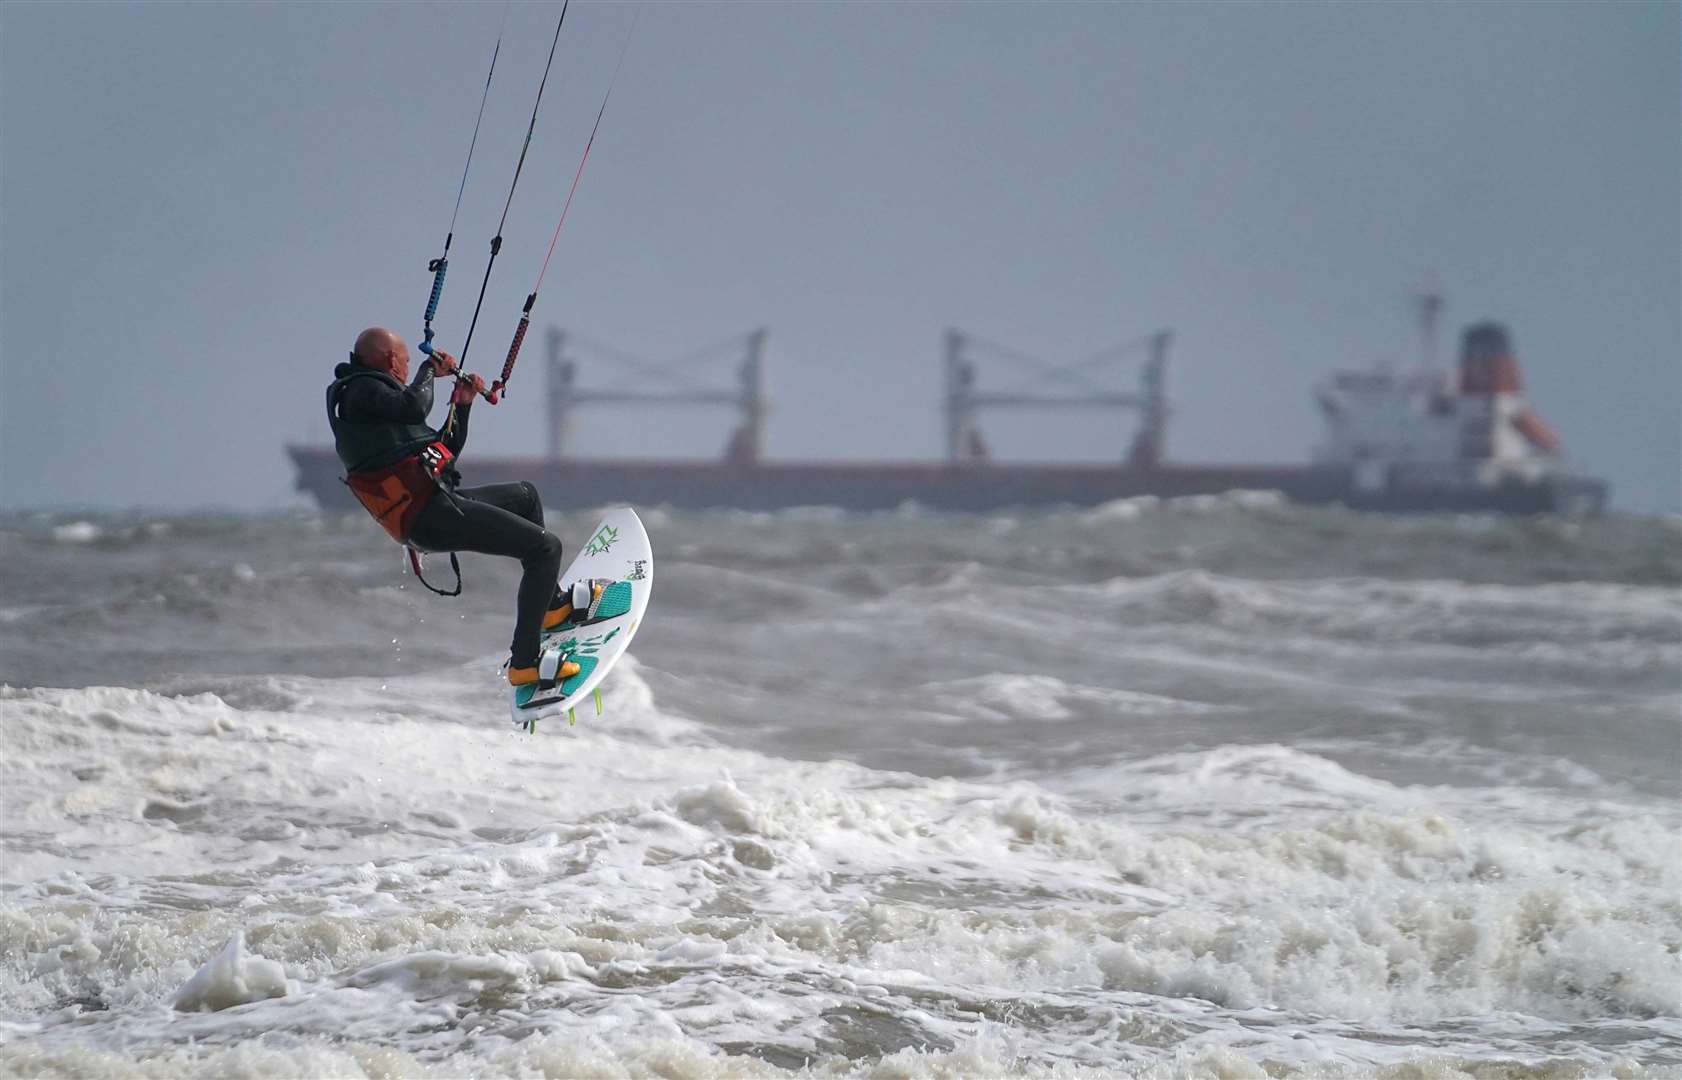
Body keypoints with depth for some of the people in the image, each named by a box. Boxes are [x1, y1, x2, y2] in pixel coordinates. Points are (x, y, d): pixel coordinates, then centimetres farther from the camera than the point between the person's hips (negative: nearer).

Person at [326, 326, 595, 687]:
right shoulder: (361, 390, -4)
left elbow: (446, 453, 31)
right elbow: (415, 407, -24)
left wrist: (462, 406, 23)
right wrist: (430, 370, -4)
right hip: (431, 514, -11)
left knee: (525, 496, 33)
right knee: (545, 546, -14)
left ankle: (551, 604, 39)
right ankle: (524, 663, -18)